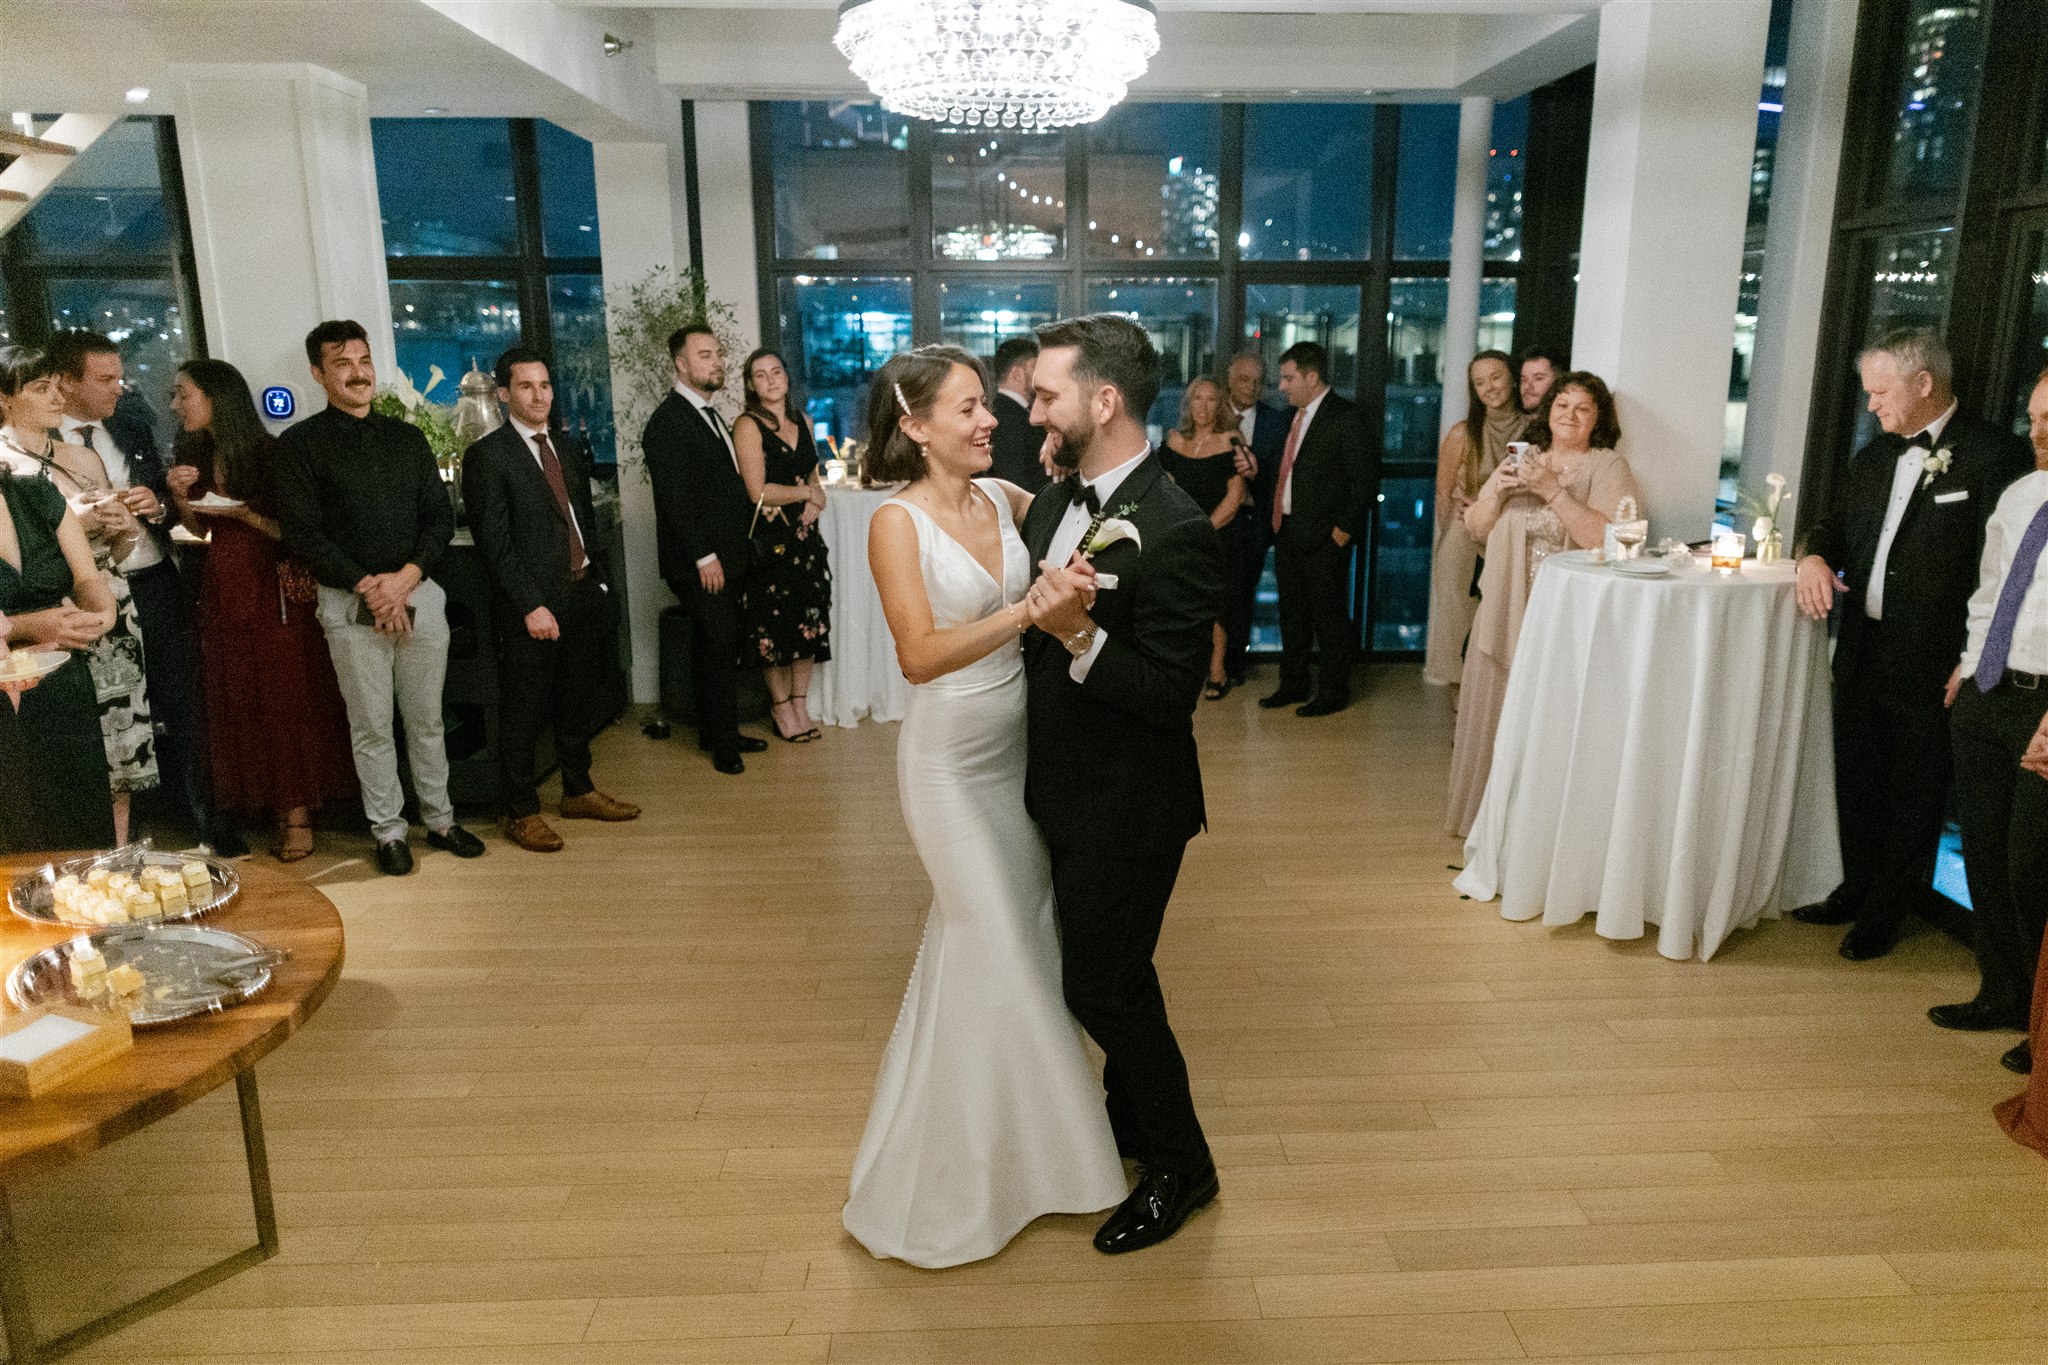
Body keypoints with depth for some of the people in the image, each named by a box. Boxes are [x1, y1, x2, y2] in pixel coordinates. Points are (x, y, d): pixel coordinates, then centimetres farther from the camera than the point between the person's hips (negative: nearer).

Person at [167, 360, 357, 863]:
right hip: (223, 590, 6)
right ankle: (275, 803, 17)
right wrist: (180, 497, -2)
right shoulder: (194, 457, 8)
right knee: (239, 702, 7)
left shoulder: (269, 454, -10)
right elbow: (201, 529, 15)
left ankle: (297, 811, 6)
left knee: (286, 695, -2)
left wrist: (242, 512, -20)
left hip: (274, 589, -6)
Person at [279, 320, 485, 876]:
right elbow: (304, 534, -6)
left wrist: (405, 577, -8)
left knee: (427, 719, 10)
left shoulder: (407, 437, 12)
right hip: (350, 604, -3)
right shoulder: (300, 444, 0)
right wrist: (366, 587, -14)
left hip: (419, 595, 3)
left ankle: (439, 819, 23)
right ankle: (388, 830, 17)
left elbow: (441, 516, 7)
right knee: (372, 726, 5)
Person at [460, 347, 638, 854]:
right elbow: (494, 542, -13)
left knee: (579, 701, 16)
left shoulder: (571, 448, 13)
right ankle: (521, 812, 16)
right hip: (531, 605, -7)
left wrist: (598, 579, 11)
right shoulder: (487, 455, -8)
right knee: (524, 712, 3)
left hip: (582, 593, 7)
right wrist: (531, 605, -18)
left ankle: (578, 791, 32)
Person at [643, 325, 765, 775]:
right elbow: (674, 498, -17)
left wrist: (738, 550, 13)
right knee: (719, 646, -5)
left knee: (717, 649, 14)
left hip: (727, 558, 9)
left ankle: (717, 733, 23)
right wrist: (704, 557, -19)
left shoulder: (709, 415, 18)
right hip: (700, 564, -9)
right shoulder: (668, 421, -12)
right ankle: (723, 741, 6)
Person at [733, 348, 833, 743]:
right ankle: (782, 707, 16)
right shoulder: (748, 426, -9)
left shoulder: (803, 423, 10)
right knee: (774, 625, 2)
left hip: (805, 534, 6)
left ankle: (800, 705, 19)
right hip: (770, 539, -6)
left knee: (808, 621, 8)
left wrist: (816, 499, -4)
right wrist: (806, 492, -6)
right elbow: (758, 491, -16)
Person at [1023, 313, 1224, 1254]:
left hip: (1127, 810, -8)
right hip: (1065, 794, 8)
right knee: (1105, 972, 23)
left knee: (1105, 987, 5)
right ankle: (1128, 1120, 46)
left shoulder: (1176, 532, -24)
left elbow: (1171, 695, -26)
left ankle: (1180, 1166, 29)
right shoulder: (1053, 503, 3)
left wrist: (1079, 632, -35)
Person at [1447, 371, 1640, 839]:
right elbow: (1475, 528, 12)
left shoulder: (1609, 467, -3)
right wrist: (1497, 491, -6)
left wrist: (1553, 490, -20)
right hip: (1506, 617, 5)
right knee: (1496, 722, 11)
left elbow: (1605, 538, -18)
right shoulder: (1520, 461, 13)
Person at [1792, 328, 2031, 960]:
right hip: (1861, 655, 7)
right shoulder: (1875, 455, 11)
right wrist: (1814, 556, -4)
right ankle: (1855, 891, 35)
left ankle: (1885, 914, 23)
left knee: (1913, 793, 8)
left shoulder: (1995, 455, -11)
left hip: (1931, 665, -6)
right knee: (1856, 783, 17)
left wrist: (1971, 665, -16)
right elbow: (1833, 522, 20)